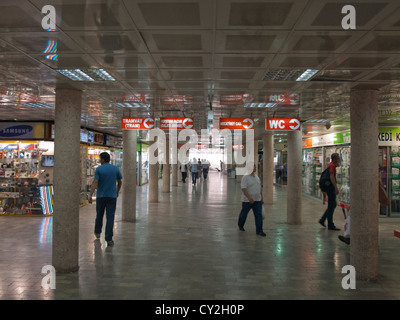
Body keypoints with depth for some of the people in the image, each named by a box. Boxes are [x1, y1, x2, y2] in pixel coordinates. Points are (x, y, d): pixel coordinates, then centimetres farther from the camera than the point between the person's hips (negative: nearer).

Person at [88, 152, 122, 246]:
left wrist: (90, 196, -17)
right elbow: (120, 182, 11)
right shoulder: (115, 169, 2)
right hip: (112, 196, 0)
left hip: (100, 196, 0)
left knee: (99, 215, 19)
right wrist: (117, 192, 27)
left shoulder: (98, 169, -6)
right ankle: (109, 239, -7)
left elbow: (95, 183, -15)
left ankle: (97, 232, 39)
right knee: (110, 217, -2)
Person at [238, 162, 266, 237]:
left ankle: (259, 230, -3)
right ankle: (240, 225, 36)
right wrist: (249, 197, -30)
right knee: (244, 213, 11)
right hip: (247, 200, -5)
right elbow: (243, 188, -20)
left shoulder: (256, 177, 11)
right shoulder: (245, 177, -11)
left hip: (257, 200, 5)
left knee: (259, 214, -4)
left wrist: (261, 198, 17)